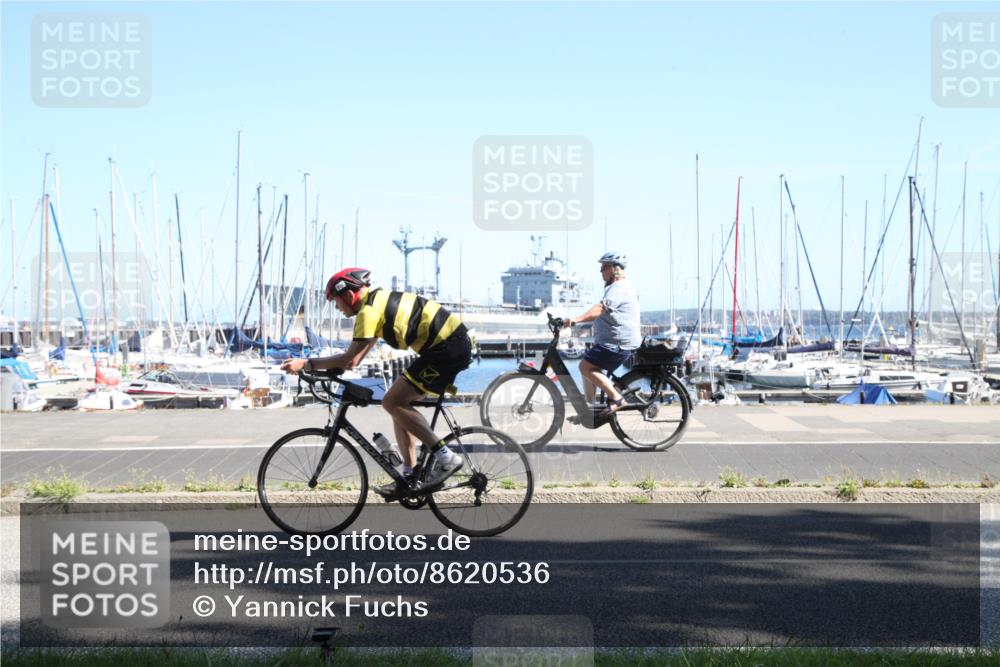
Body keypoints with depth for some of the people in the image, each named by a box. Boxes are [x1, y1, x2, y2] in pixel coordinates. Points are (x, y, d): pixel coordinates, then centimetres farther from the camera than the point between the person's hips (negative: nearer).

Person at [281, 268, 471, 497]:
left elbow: (349, 358, -16)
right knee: (399, 403, 13)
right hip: (457, 343, 10)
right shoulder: (379, 299, 18)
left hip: (447, 348, -10)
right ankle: (409, 477, 13)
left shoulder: (369, 311, -12)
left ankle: (446, 458, -9)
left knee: (393, 402, -10)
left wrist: (306, 364, -10)